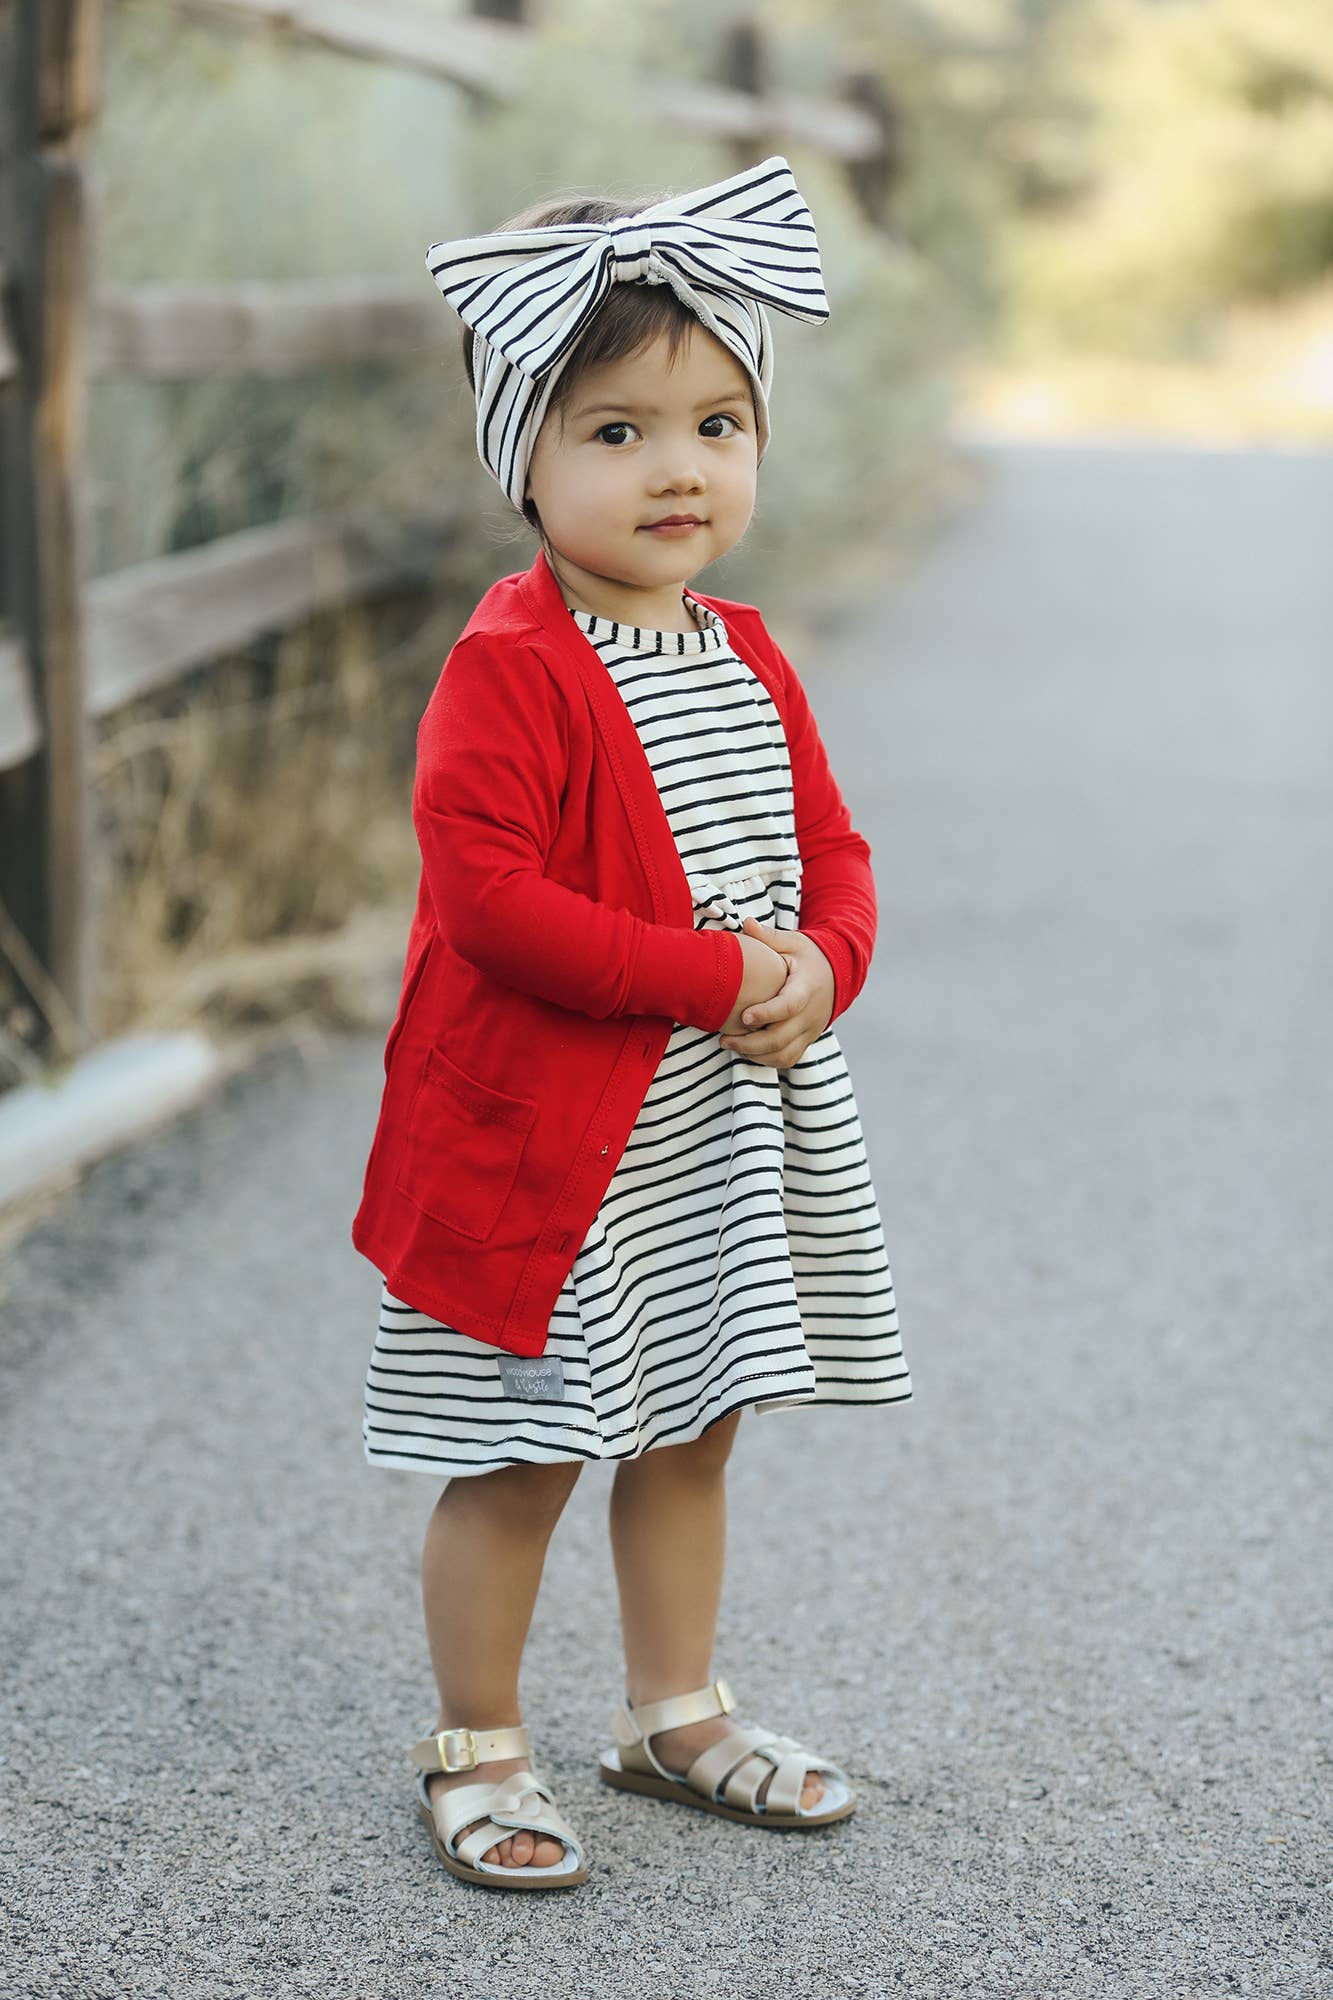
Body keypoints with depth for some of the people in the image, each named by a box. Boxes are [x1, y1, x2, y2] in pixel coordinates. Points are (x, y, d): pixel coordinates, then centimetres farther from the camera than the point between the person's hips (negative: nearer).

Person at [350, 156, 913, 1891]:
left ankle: (677, 1713, 36)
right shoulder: (508, 668, -17)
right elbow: (489, 895, -24)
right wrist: (714, 977, -24)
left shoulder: (750, 661, 7)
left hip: (734, 1123, 7)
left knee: (693, 1431, 19)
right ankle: (476, 1749, 19)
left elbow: (831, 849, 12)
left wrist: (819, 967, -10)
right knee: (518, 1457, 3)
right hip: (540, 1133, -7)